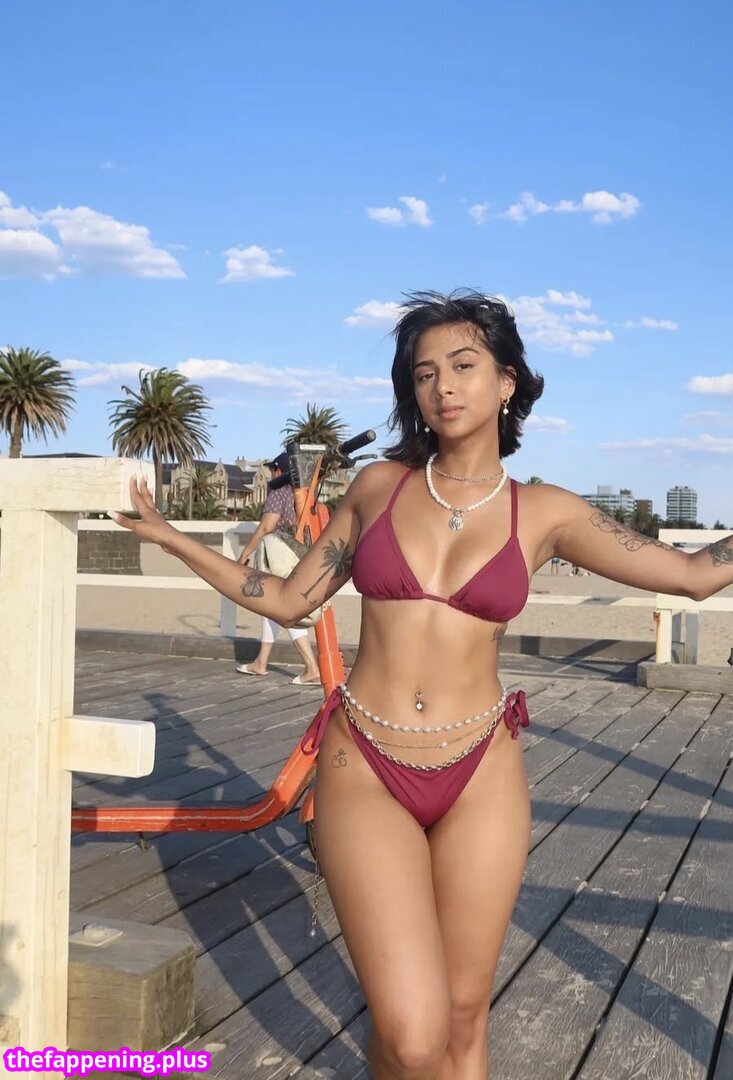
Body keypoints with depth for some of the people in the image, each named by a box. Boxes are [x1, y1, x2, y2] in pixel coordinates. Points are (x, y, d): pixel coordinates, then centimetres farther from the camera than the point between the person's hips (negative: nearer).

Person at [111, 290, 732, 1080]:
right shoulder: (379, 484, 3)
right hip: (363, 772, 0)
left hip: (480, 777, 1)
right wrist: (166, 536, 11)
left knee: (462, 1016, 10)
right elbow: (288, 601, 11)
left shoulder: (545, 512, 1)